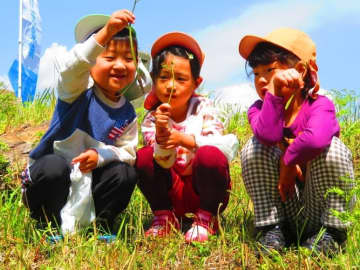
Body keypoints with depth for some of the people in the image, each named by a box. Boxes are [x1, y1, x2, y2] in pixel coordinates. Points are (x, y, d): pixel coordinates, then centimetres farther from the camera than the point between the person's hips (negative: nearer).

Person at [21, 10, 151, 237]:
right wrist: (105, 34, -53)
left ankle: (100, 225, 0)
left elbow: (128, 152, -3)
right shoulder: (78, 89, -14)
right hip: (50, 176, -4)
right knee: (55, 166, -36)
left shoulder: (127, 114, 1)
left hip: (89, 179, 4)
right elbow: (69, 67, -37)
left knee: (125, 173, -20)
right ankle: (54, 226, -13)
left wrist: (100, 156, -26)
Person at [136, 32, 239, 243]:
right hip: (174, 192, 2)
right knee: (143, 156, -20)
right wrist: (161, 134, -37)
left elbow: (223, 145, -21)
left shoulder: (203, 107, -6)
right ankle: (165, 217, -1)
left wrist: (184, 139, -33)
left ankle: (207, 219, -9)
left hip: (206, 189, -2)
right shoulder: (152, 119, -4)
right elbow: (164, 163, -17)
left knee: (209, 154, -32)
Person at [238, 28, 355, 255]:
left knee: (332, 147, -28)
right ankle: (272, 228, -10)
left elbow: (315, 139, -40)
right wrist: (274, 91, -30)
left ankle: (331, 232, -14)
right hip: (285, 208, 3)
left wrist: (287, 161, -26)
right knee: (254, 147, -17)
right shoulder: (259, 109, -5)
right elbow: (268, 135, -31)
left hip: (323, 204, -2)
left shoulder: (320, 105, -15)